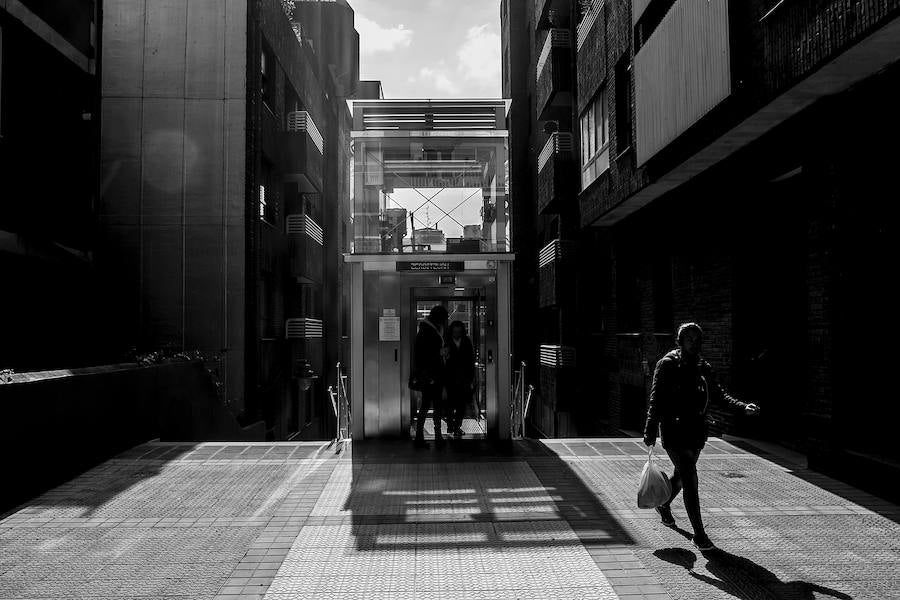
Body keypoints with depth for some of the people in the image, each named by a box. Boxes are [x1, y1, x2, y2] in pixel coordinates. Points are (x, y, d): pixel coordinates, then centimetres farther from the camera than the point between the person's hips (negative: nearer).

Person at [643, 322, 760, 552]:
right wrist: (650, 431, -13)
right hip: (674, 429, -6)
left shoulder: (703, 367, 9)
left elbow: (718, 394, 6)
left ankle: (664, 505, 50)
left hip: (696, 430, 6)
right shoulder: (667, 364, -8)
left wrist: (743, 407, -11)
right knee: (690, 479, -11)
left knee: (681, 475, 22)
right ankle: (698, 534, -4)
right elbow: (656, 398, -9)